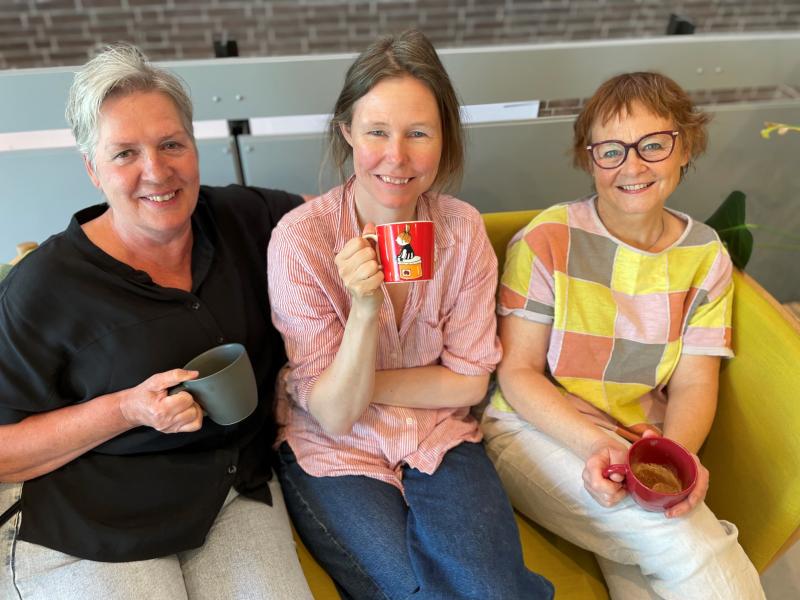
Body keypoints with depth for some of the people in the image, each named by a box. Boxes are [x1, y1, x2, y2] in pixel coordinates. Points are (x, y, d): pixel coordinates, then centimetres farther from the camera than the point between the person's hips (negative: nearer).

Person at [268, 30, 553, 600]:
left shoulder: (464, 229, -9)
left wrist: (366, 386, -12)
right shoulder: (300, 238, -17)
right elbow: (333, 414, -15)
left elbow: (470, 380, -3)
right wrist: (365, 309, -31)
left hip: (439, 440, 2)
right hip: (334, 452, -1)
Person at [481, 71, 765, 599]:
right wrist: (592, 443, -22)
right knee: (681, 538, -26)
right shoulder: (549, 240, -9)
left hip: (639, 445, 3)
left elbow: (693, 384, 3)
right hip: (537, 431, -3)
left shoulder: (706, 255, 4)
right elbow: (517, 372, -8)